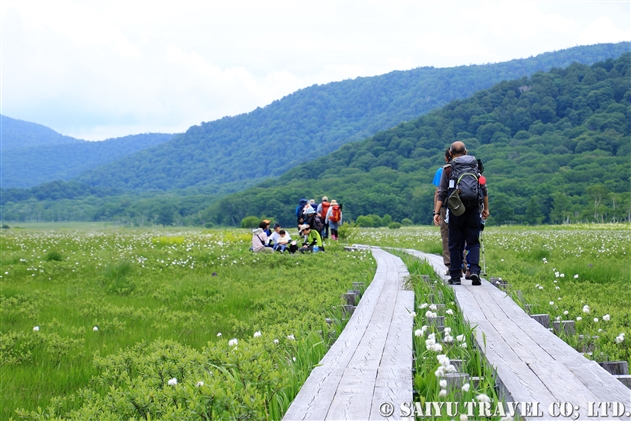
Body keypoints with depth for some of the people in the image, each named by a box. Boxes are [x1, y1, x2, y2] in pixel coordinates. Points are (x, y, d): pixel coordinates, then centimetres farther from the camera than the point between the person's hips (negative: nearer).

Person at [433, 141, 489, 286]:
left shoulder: (448, 169, 3)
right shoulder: (475, 166, 8)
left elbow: (441, 193, -2)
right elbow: (484, 189, 8)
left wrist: (436, 212, -2)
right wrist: (486, 208, 17)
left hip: (455, 211, -1)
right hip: (473, 210, 1)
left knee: (455, 244, 6)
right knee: (473, 242, 6)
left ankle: (455, 276, 7)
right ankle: (474, 270, -13)